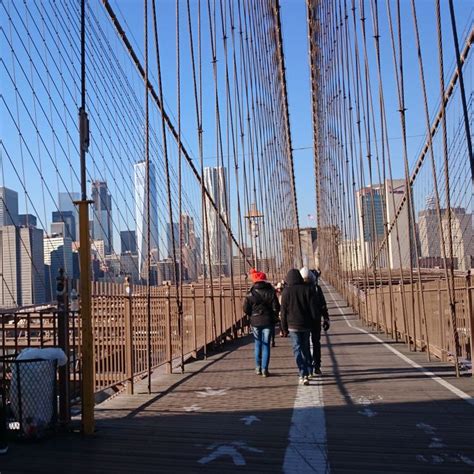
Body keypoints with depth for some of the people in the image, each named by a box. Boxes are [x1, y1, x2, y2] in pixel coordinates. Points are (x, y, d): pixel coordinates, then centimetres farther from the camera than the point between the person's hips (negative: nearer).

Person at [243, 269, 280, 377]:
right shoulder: (270, 293, -6)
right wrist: (273, 317, 11)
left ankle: (258, 368, 18)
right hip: (268, 321, -1)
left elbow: (246, 309, -4)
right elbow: (276, 308, -6)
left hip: (255, 322, 1)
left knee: (258, 345, 13)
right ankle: (265, 369, 2)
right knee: (266, 345, 4)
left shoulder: (250, 294, -6)